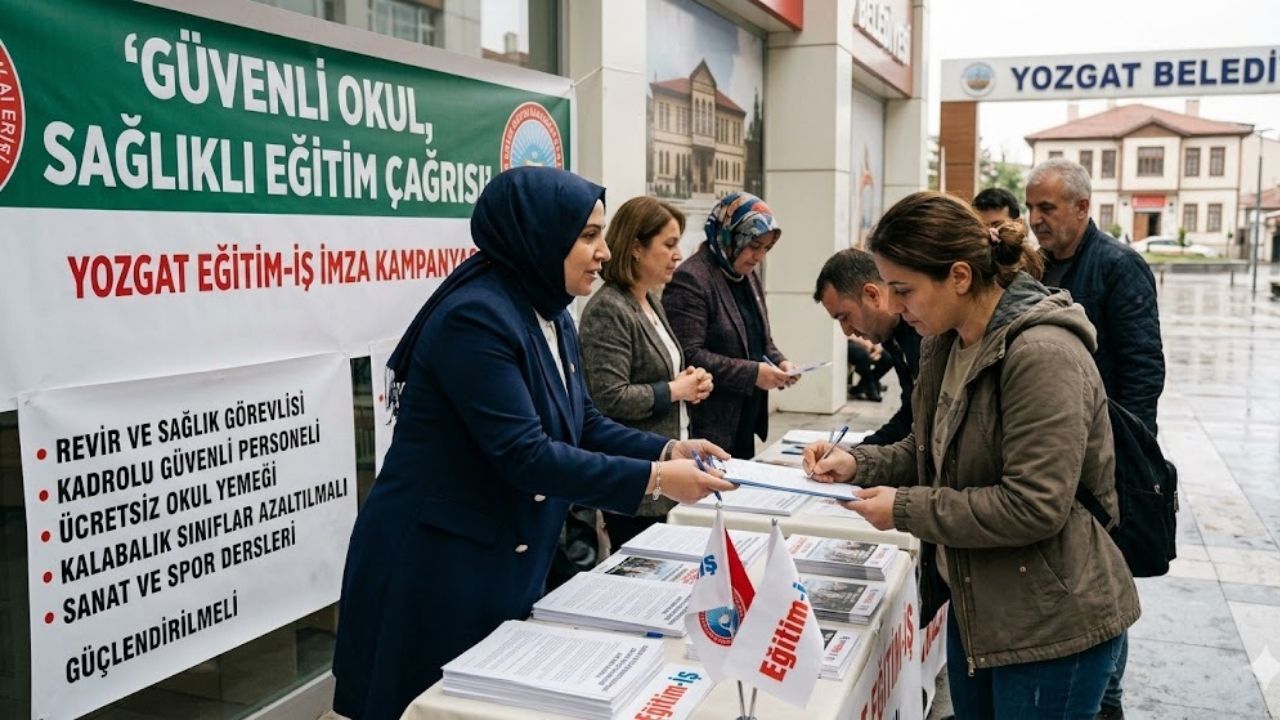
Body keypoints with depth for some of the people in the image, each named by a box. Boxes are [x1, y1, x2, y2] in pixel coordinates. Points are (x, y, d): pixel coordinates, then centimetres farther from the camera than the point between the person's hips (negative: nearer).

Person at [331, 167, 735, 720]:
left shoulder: (550, 315, 7)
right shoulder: (475, 316, -23)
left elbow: (583, 424, 8)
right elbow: (525, 455, -28)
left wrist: (666, 450, -7)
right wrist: (654, 479, -24)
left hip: (510, 559, 9)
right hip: (436, 560, -9)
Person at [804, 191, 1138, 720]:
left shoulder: (1042, 354, -24)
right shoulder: (947, 344, 4)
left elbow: (1035, 507, -27)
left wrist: (905, 510, -20)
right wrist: (859, 464, -2)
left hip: (1052, 626, -9)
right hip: (975, 606, 9)